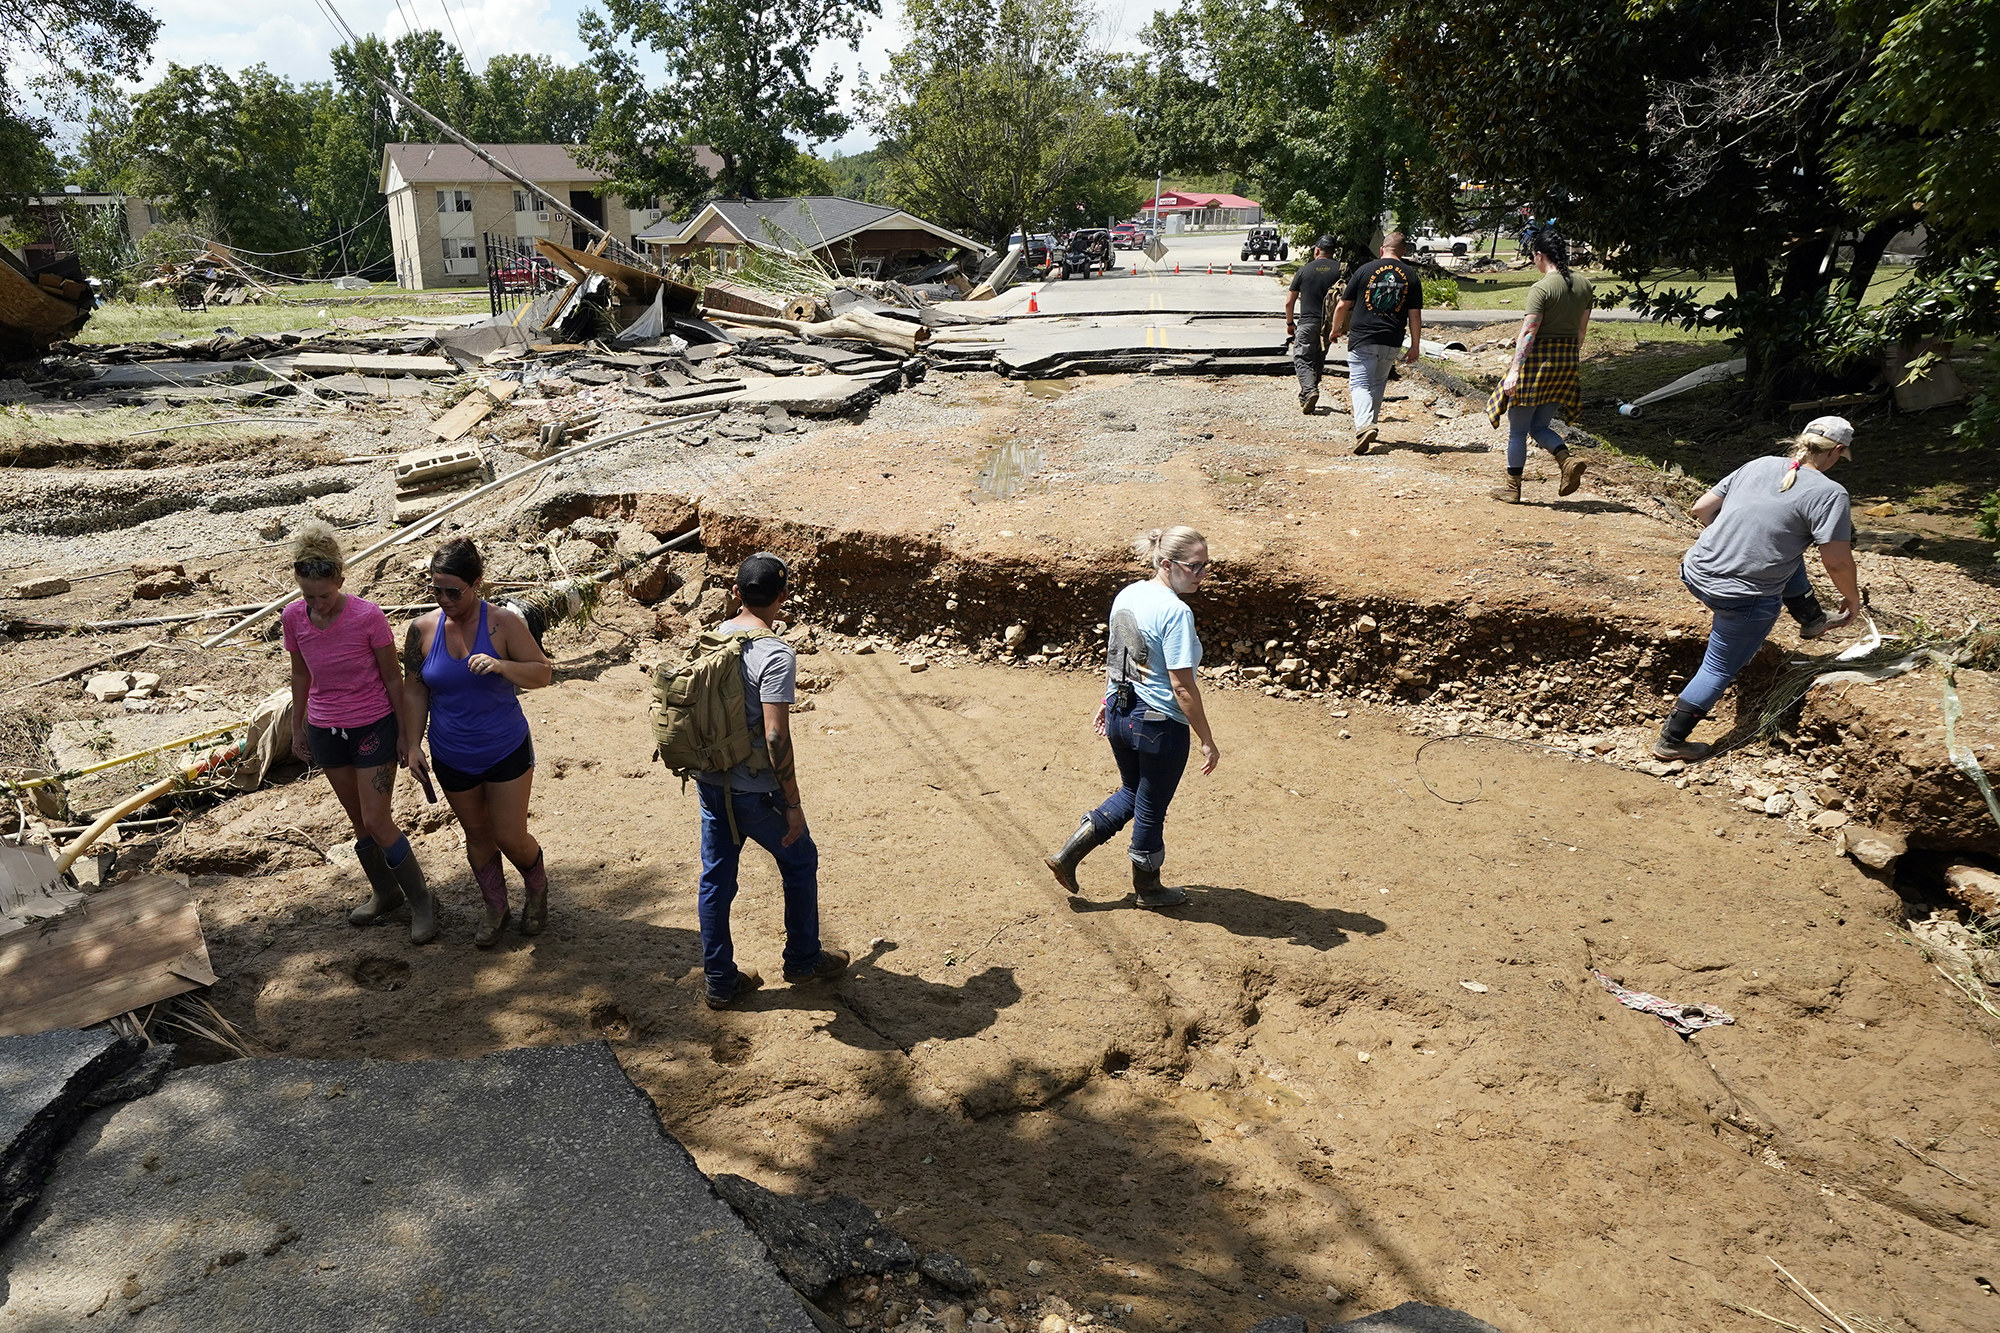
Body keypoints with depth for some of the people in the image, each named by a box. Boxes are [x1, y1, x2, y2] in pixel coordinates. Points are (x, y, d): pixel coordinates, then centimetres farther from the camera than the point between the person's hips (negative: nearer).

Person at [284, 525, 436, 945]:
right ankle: (385, 893, 33)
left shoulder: (368, 616, -20)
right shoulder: (293, 618, -8)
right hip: (325, 731, 4)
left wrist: (405, 733, -6)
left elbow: (392, 678, -10)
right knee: (359, 821, 15)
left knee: (377, 821, -5)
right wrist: (297, 728, 14)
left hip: (373, 726, -4)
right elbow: (301, 676, 7)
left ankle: (421, 901, 10)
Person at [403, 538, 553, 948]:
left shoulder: (503, 623, -14)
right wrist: (414, 745, -2)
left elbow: (543, 673, -12)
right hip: (451, 758, 3)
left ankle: (537, 889, 33)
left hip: (506, 751, -3)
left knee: (510, 837, 2)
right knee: (477, 834, 16)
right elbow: (414, 691, 3)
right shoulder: (423, 629, -6)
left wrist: (501, 666, -30)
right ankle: (495, 907, 35)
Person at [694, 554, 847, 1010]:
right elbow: (776, 737, -25)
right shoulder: (776, 654, -21)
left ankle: (718, 980, 26)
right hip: (754, 790, -7)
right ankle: (803, 960, 31)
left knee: (716, 876, 15)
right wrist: (793, 803, -16)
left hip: (709, 781, 7)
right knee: (800, 861, 16)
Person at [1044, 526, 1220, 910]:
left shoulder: (1127, 596, 2)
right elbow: (1182, 685, -22)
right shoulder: (1176, 613, -22)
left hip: (1119, 715, 8)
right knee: (1151, 809, 12)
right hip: (1160, 724, -8)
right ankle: (1148, 889, 32)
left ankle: (1068, 854, 19)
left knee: (1131, 793, 26)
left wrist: (1106, 701, 26)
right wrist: (1207, 741, -16)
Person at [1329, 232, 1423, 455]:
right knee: (1378, 383, 21)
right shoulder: (1411, 275, 5)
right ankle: (1370, 424, 28)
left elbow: (1342, 306, 3)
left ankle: (1364, 426, -26)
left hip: (1362, 339, -3)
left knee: (1360, 383, -4)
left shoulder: (1365, 270, 0)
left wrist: (1336, 329, 20)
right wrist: (1415, 346, 11)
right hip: (1392, 342, 3)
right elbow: (1415, 315, 4)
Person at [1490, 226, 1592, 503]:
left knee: (1517, 429, 7)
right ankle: (1568, 461, -8)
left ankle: (1512, 487, 14)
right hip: (1567, 362, 7)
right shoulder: (1584, 285, 7)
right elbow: (1582, 329, 13)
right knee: (1540, 426, 17)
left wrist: (1514, 370, -20)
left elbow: (1528, 332, -19)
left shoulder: (1541, 289, -15)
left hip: (1537, 359, -7)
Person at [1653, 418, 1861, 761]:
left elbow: (1701, 509, 12)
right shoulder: (1828, 493, -11)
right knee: (1719, 669, 10)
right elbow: (1837, 561, -12)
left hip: (1695, 570, 7)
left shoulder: (1759, 465, 6)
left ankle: (1812, 619, 47)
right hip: (1742, 598, -7)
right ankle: (1671, 740, 15)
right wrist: (1852, 598, 7)